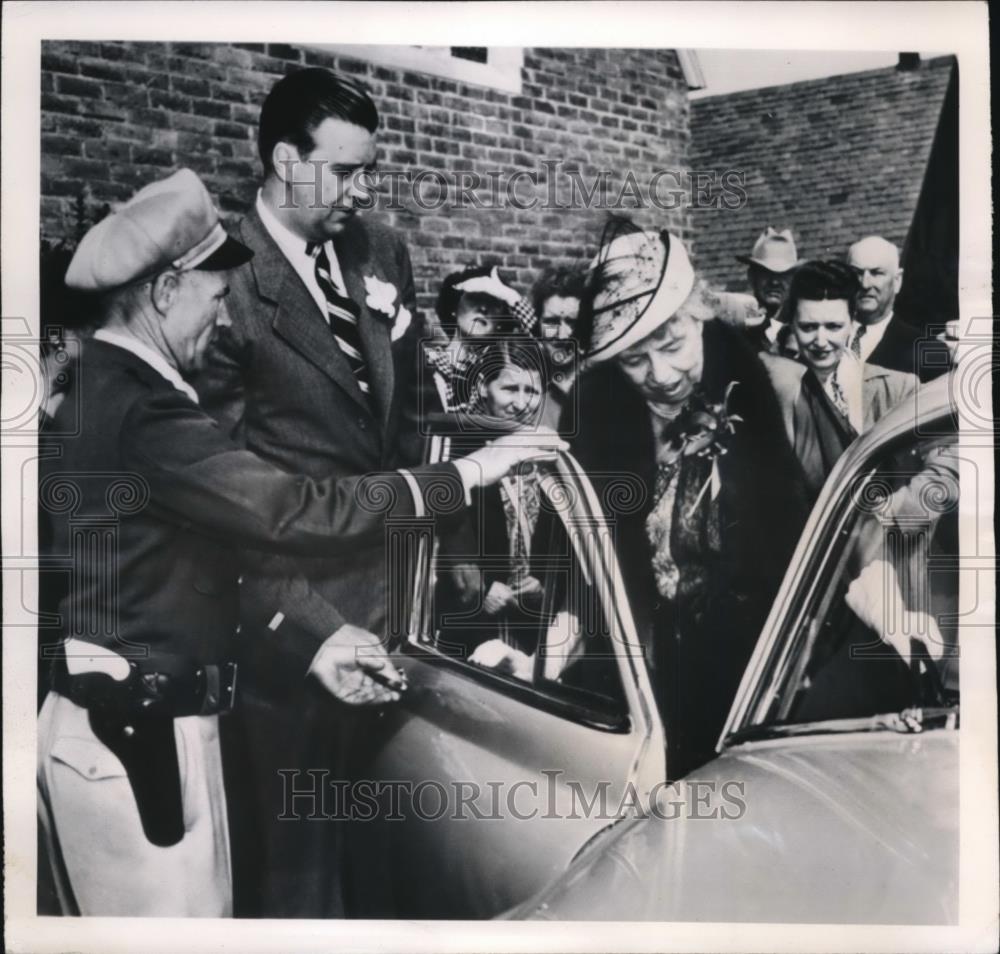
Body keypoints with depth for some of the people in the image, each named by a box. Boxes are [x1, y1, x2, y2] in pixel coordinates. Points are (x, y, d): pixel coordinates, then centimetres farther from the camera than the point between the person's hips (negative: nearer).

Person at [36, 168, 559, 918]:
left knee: (195, 907, 20)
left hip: (120, 717, 10)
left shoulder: (102, 389, 11)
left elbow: (177, 563, 13)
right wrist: (464, 475, -16)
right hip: (135, 730, -10)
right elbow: (296, 511, -25)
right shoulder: (138, 408, -22)